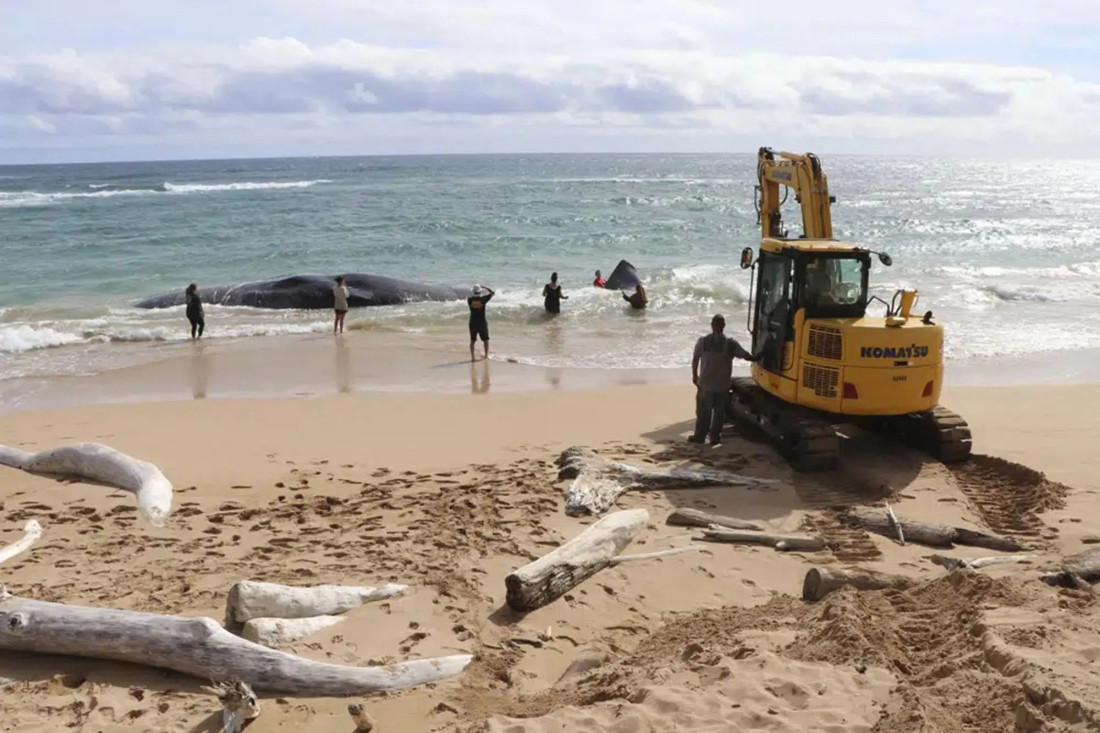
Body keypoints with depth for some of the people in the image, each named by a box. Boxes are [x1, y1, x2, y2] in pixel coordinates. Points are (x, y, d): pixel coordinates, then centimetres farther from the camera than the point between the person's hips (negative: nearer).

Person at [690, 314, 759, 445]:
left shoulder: (703, 341, -7)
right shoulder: (730, 343, -6)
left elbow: (695, 360, -2)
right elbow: (746, 356, -2)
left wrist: (694, 376, 13)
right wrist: (757, 358, 19)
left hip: (706, 383, 0)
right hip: (723, 385, 1)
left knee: (703, 411, 10)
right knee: (719, 412, 12)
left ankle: (699, 436, 15)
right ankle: (715, 437, 15)